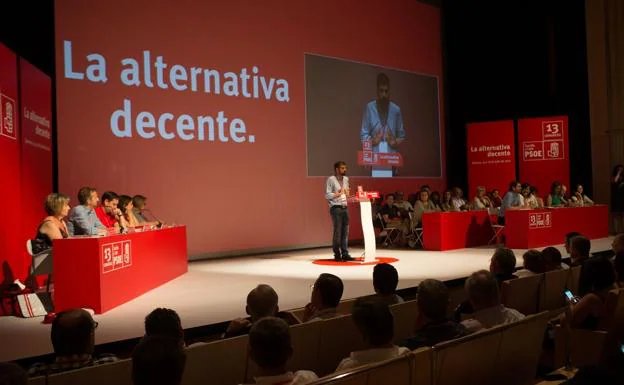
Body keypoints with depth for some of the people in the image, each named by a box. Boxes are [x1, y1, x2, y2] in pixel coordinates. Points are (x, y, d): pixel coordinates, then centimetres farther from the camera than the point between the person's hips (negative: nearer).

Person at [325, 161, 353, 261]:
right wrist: (338, 194, -18)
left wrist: (347, 193, 0)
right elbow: (327, 195, -10)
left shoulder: (346, 179, 14)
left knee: (345, 231, 4)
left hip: (345, 207, 6)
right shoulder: (331, 179, -6)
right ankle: (337, 254, 4)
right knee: (337, 231, -4)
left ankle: (345, 254, 9)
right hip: (336, 208, -6)